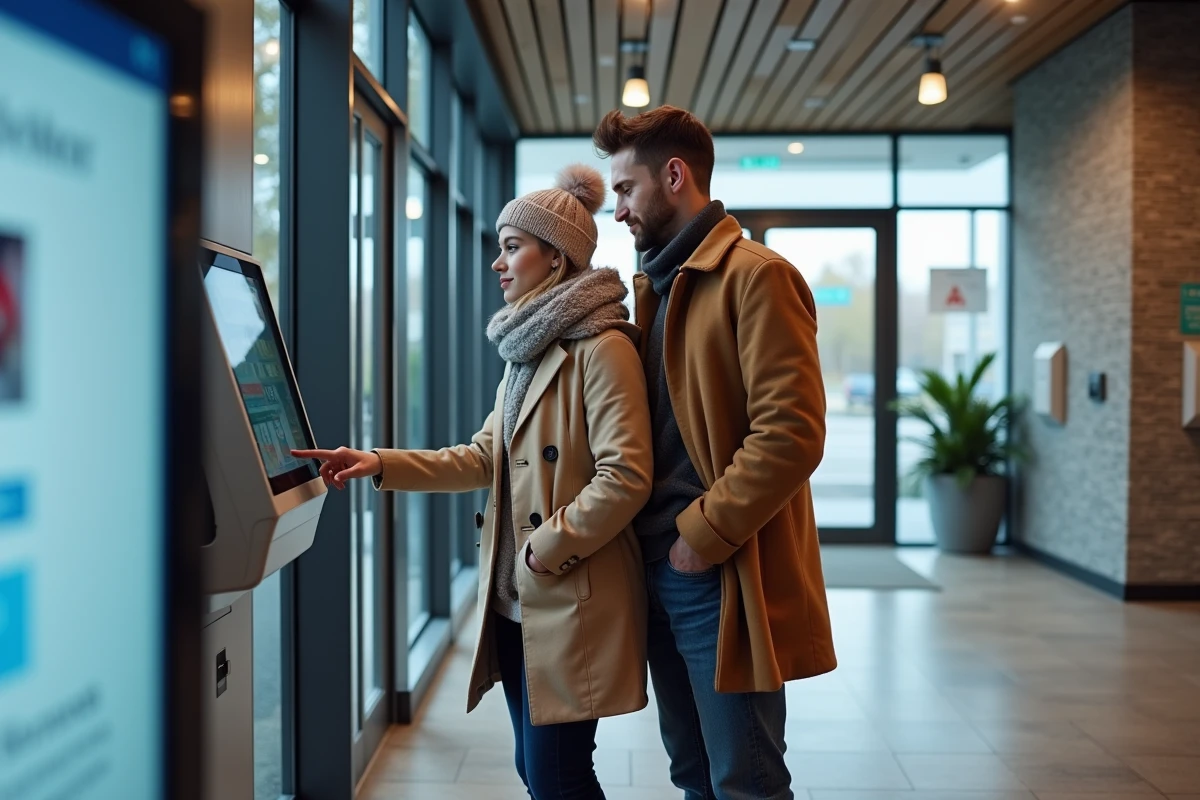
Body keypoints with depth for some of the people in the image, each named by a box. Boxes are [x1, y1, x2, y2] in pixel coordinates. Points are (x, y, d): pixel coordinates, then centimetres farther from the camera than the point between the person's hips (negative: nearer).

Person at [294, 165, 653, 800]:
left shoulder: (602, 347, -14)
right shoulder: (526, 351, 14)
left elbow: (625, 478, -21)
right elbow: (484, 457, 13)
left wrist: (545, 551, -15)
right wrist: (380, 465, 4)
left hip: (570, 605, -9)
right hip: (515, 602, 9)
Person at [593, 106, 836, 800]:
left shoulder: (756, 276, -12)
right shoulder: (656, 286, 15)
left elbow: (793, 434, -21)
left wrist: (703, 534, -17)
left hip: (724, 579, -8)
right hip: (663, 569, 8)